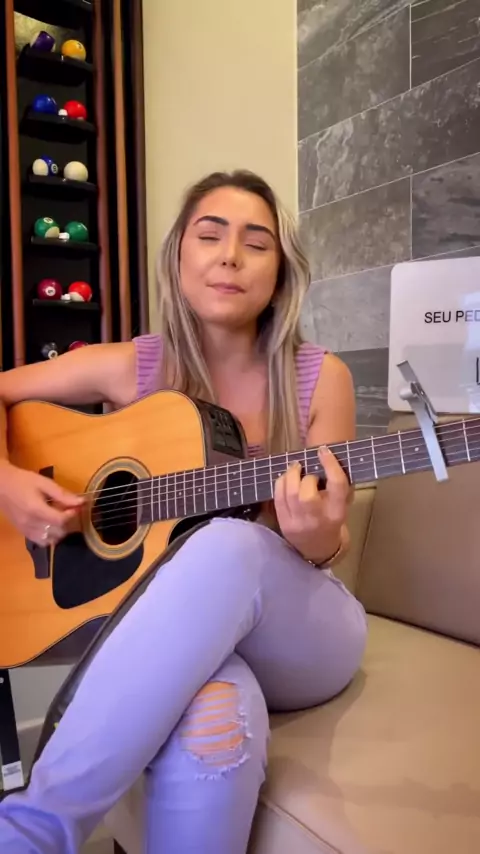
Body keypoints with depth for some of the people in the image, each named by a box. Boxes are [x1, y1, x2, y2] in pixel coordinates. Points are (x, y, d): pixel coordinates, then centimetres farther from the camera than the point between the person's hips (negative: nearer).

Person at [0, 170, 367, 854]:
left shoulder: (321, 379, -6)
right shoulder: (130, 367, -3)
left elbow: (333, 545, -1)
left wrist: (318, 538, -26)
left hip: (298, 631, 1)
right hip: (166, 629, 0)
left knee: (228, 545, -37)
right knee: (213, 730, -39)